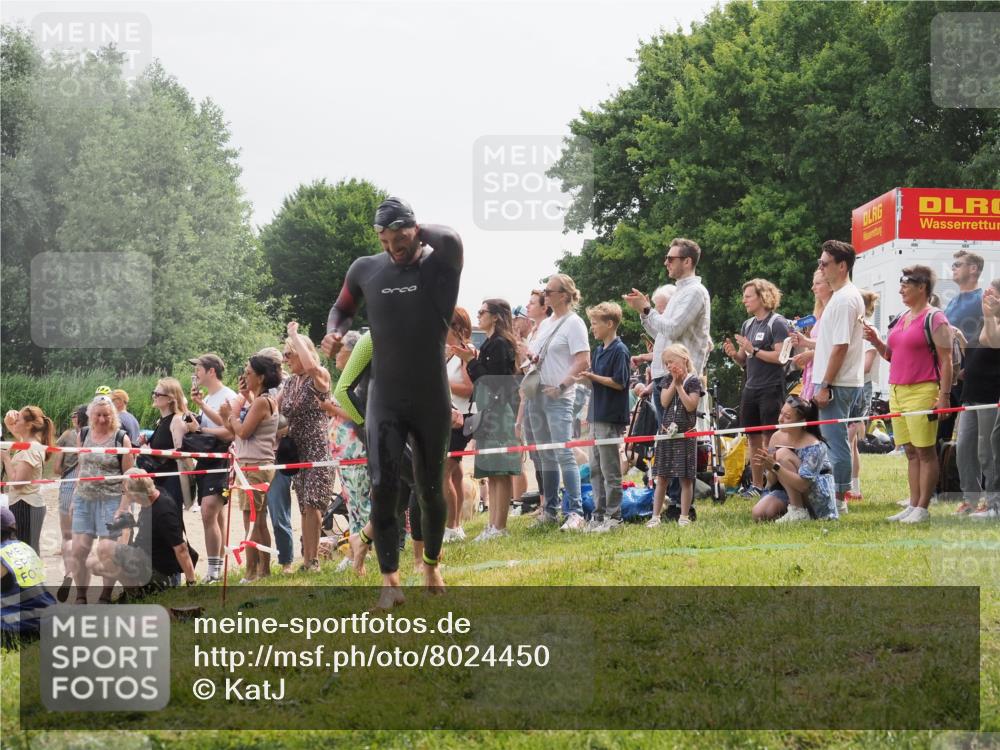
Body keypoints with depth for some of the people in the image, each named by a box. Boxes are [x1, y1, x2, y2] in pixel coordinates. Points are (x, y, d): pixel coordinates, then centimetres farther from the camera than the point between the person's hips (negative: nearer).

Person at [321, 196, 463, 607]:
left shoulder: (438, 266, -8)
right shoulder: (365, 270, 2)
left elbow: (452, 241, -33)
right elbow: (343, 307, 20)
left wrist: (418, 232, -13)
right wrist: (334, 332, -1)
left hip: (432, 400, -1)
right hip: (385, 399, 1)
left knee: (431, 491, 11)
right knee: (383, 487, -13)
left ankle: (432, 565, 33)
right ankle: (390, 580, -12)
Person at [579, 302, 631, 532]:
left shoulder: (619, 350, -12)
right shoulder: (598, 350, 14)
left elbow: (619, 382, -16)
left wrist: (593, 377, -19)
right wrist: (584, 377, 0)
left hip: (612, 418, -9)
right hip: (598, 416, 9)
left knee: (610, 469, -4)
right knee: (595, 469, 11)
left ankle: (614, 516, 2)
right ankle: (599, 514, 17)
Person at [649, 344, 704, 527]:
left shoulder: (693, 381, -4)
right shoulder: (668, 380, 10)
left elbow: (691, 406, -14)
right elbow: (664, 402, -4)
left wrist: (680, 385, -12)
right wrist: (674, 382, -8)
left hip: (685, 433, -4)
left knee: (685, 478, 1)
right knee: (662, 477, 5)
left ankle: (684, 517, 7)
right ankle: (655, 516, 8)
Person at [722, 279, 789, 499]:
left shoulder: (777, 323, -7)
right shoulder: (747, 325, 15)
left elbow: (781, 356, -17)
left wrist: (754, 350, -18)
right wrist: (734, 354, -3)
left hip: (771, 388, -8)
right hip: (750, 388, 8)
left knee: (771, 438, -6)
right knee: (753, 438, 9)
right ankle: (756, 485, 15)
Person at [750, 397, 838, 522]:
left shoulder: (813, 446, -21)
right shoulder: (776, 438, -2)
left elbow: (803, 485, -30)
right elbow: (772, 481, 2)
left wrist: (775, 466, -37)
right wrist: (768, 468, -22)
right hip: (787, 494, 6)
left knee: (783, 454, -24)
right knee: (758, 514, -20)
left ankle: (798, 512, -21)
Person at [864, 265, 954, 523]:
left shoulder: (934, 318, -6)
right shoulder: (900, 318, 17)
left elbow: (946, 359, -10)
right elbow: (891, 355, 24)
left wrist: (944, 394, -16)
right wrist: (876, 342, 5)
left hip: (922, 392, -8)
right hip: (897, 392, 8)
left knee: (925, 451, -4)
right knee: (911, 452, 9)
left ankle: (922, 508, -4)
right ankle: (913, 505, 11)